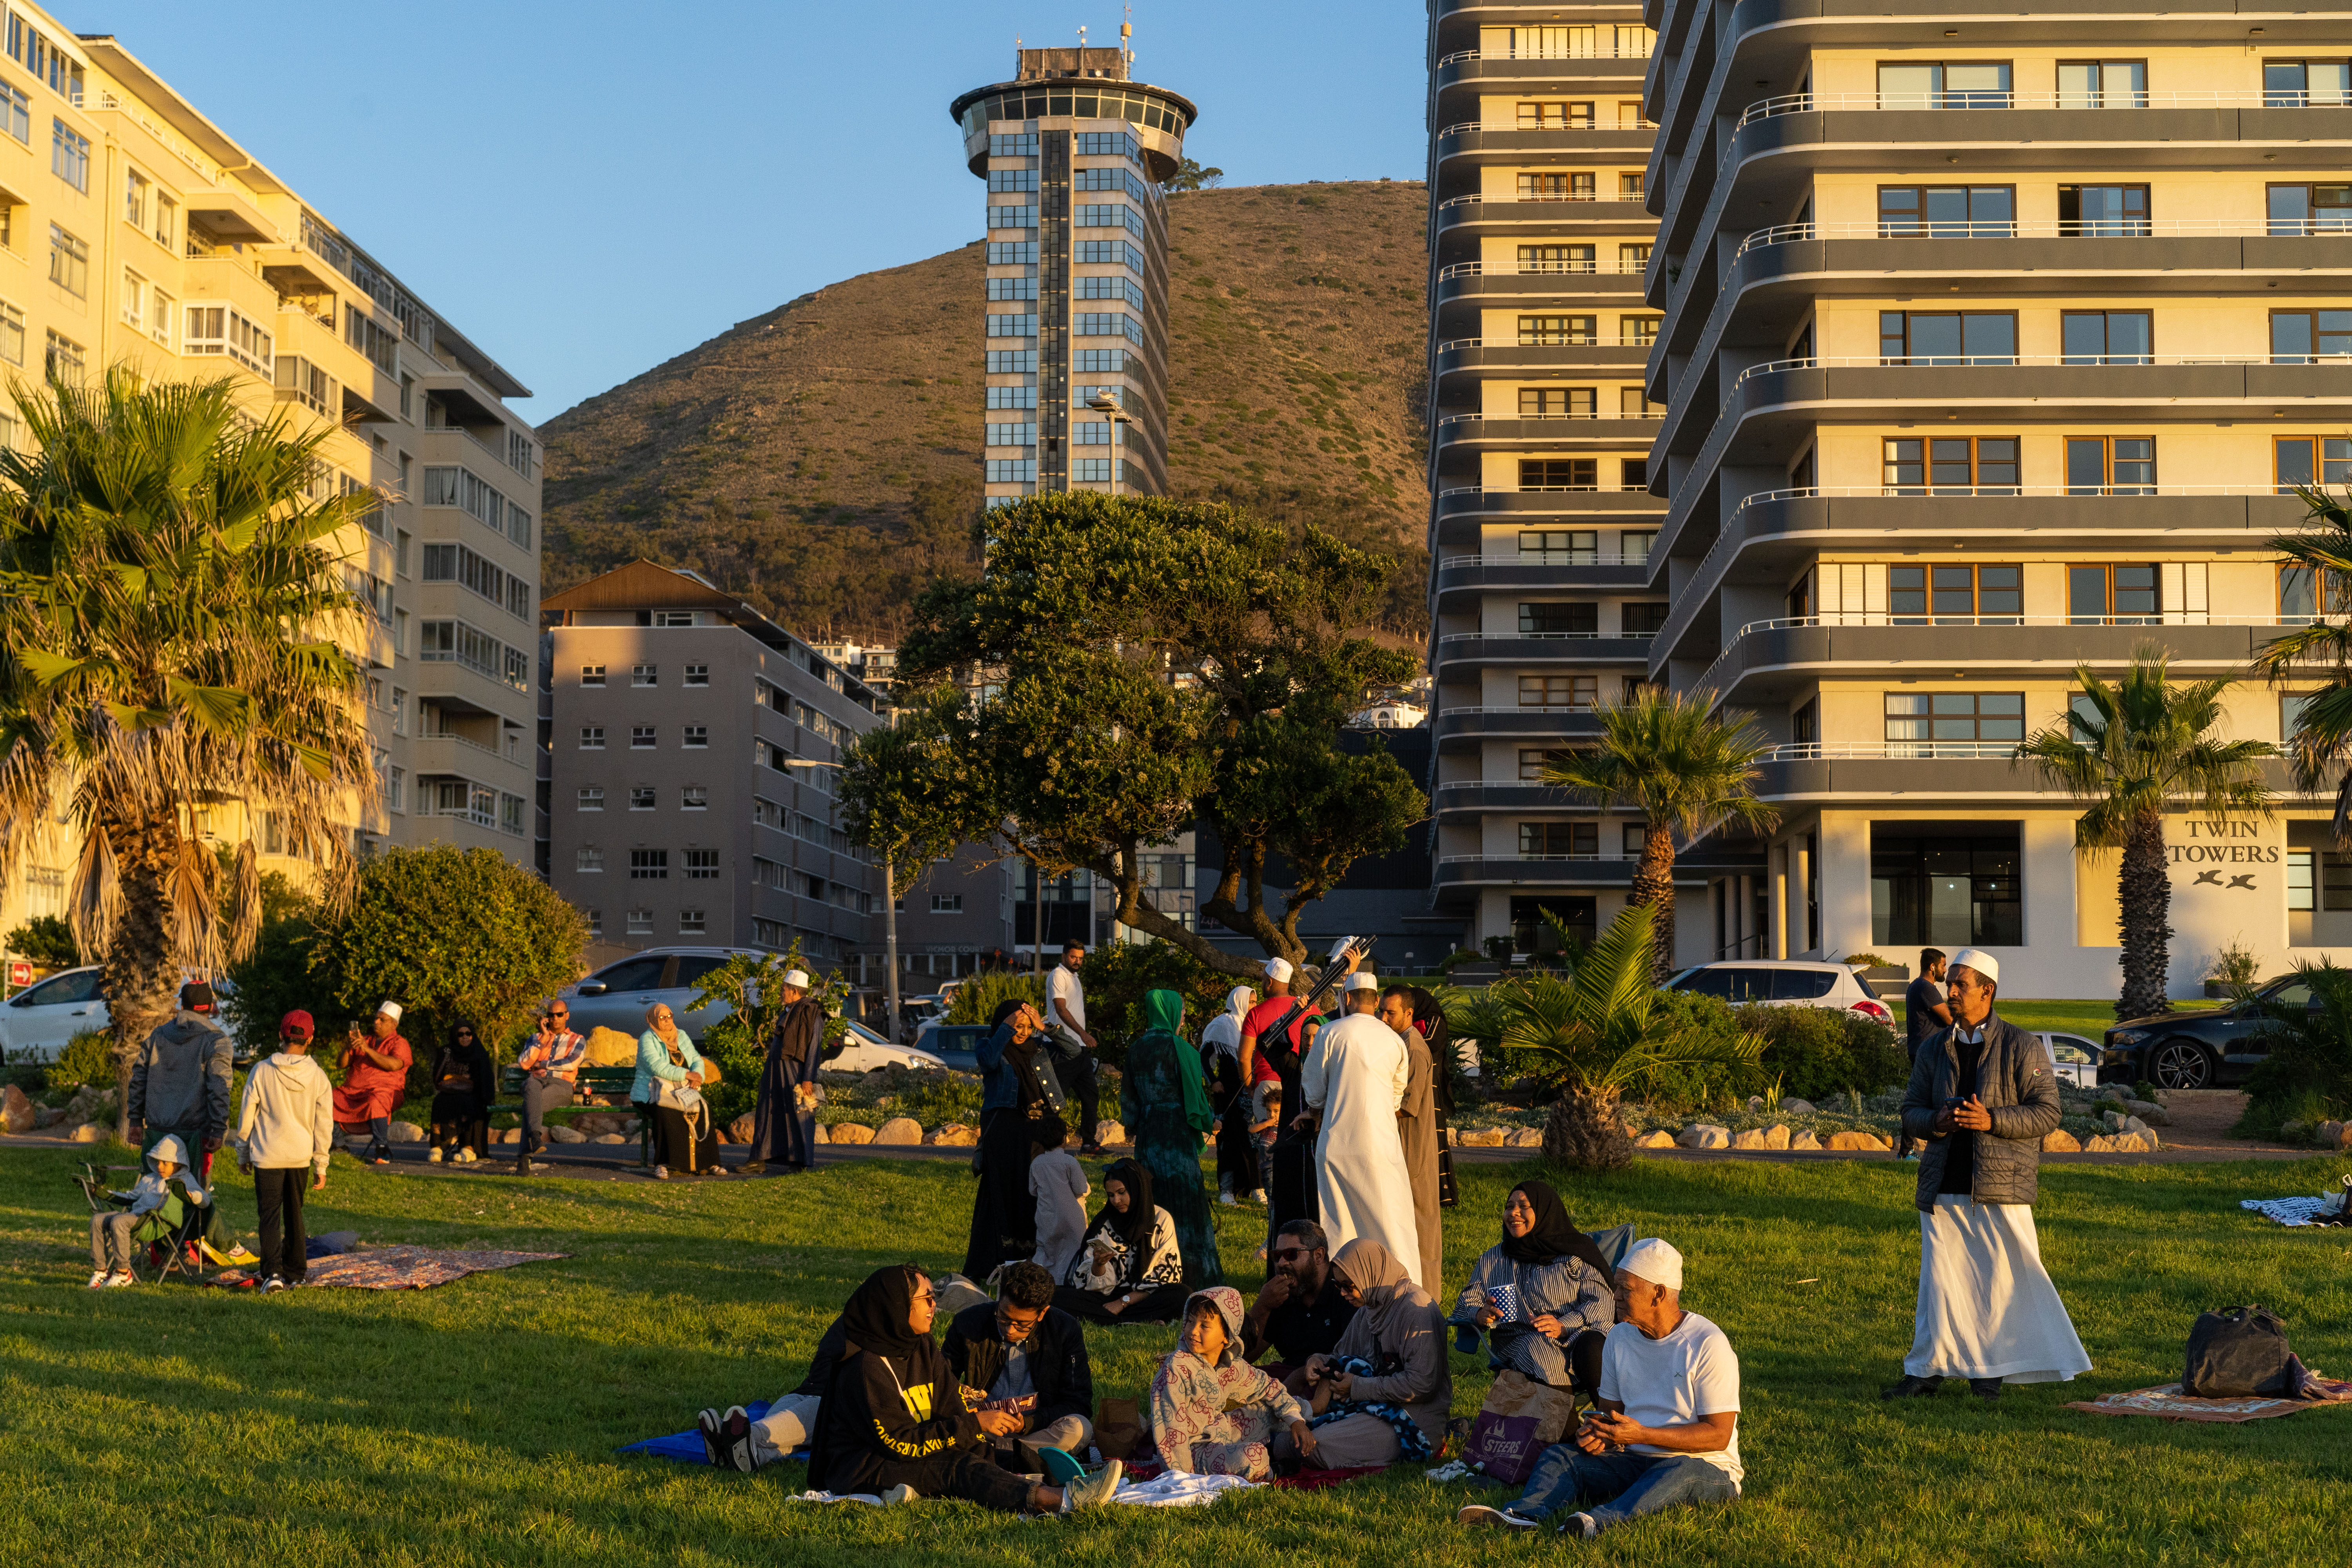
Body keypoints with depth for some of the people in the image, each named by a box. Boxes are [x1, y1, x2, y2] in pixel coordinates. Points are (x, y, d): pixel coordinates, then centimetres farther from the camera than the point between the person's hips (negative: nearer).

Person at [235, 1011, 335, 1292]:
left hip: (268, 1155, -3)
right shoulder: (318, 1077, -4)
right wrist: (321, 1166, 9)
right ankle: (296, 1271, 23)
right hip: (301, 1156, 3)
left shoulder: (262, 1071, -9)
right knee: (294, 1214, 17)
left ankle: (272, 1272, -14)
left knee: (270, 1216, -1)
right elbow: (324, 1125, 0)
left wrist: (243, 1153, 12)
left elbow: (246, 1117, -2)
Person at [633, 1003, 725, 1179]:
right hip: (653, 1093, -5)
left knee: (702, 1110, -23)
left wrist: (698, 1076, -14)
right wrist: (686, 1075, -24)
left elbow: (697, 1060, 9)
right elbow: (657, 1067, -21)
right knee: (666, 1112, -37)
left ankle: (708, 1162, -19)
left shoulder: (682, 1036, 14)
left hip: (681, 1093, 5)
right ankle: (662, 1164, -36)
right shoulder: (647, 1040, -6)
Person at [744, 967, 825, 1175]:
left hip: (795, 1074, -10)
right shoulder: (790, 1011, 16)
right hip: (777, 1072, 10)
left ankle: (800, 1162, 3)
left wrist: (808, 1079, -22)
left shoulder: (810, 1013, -12)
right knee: (768, 1114, 9)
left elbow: (814, 1048, -17)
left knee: (797, 1116, -4)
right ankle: (760, 1160, 13)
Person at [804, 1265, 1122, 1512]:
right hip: (862, 1470, -9)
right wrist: (974, 1424, -19)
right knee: (960, 1470, -29)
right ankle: (1062, 1500, -48)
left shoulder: (924, 1351, 8)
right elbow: (901, 1443, -21)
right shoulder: (865, 1369, -18)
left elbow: (954, 1412, 2)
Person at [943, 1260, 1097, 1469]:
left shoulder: (1066, 1330, -6)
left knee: (1079, 1429, -33)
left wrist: (1028, 1424, -20)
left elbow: (1078, 1403, -3)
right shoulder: (967, 1325, -4)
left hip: (1036, 1429, 0)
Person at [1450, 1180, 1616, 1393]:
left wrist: (1564, 1326, -18)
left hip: (1574, 1338, -1)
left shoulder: (1574, 1253, 10)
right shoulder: (1491, 1260, 22)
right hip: (1516, 1344, 1)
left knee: (1592, 1346, -36)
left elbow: (1603, 1300, -1)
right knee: (1536, 1347, -36)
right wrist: (1481, 1316, -8)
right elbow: (1465, 1306, 18)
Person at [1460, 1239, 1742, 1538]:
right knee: (1559, 1454, -16)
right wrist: (1597, 1431, -9)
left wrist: (1641, 1435, -23)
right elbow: (1611, 1409, 17)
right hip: (1633, 1461, 6)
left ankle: (1600, 1520, -63)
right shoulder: (1620, 1338, 9)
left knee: (1680, 1470, -40)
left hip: (1707, 1469, -5)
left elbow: (1719, 1435, -14)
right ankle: (1524, 1514, -47)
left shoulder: (1708, 1344, -11)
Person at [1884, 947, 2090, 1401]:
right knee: (1939, 1276, 4)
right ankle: (1928, 1369, 10)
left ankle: (1991, 1369, 10)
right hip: (1943, 1184, 4)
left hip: (2001, 1184, -4)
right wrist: (1936, 1121, -9)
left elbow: (2047, 1112, -5)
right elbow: (1911, 1111, 14)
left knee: (2002, 1276, -1)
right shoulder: (1934, 1048, 13)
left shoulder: (2021, 1047, -1)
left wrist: (1992, 1120, -18)